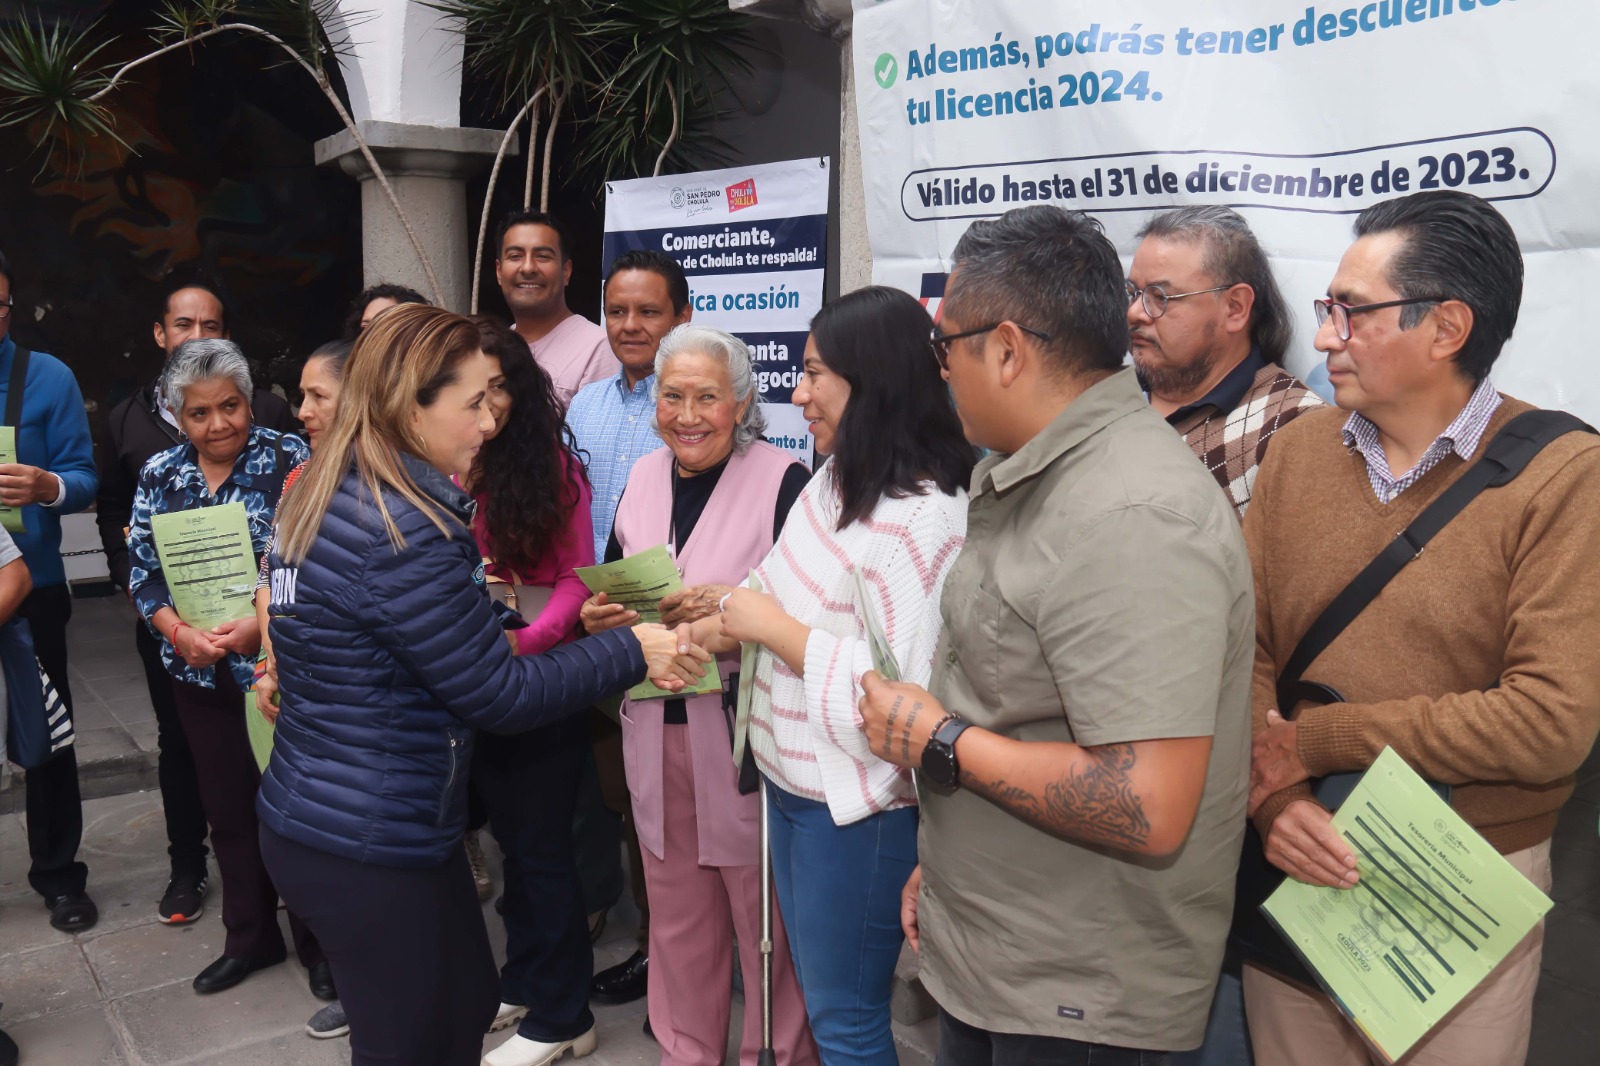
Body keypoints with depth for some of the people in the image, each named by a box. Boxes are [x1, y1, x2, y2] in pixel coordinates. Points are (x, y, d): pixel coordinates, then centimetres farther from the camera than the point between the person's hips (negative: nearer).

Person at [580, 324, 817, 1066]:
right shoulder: (644, 476, 8)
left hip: (746, 733, -5)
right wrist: (598, 616, -3)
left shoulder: (784, 481, -11)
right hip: (655, 731, 6)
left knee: (764, 915, 7)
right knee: (676, 914, 18)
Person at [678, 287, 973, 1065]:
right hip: (791, 784, 9)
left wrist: (773, 627, -21)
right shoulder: (837, 479, 3)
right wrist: (733, 626, -4)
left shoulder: (921, 518, -26)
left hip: (858, 809, -9)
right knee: (815, 995, 25)